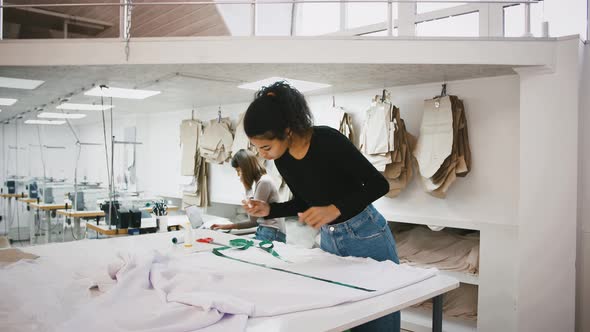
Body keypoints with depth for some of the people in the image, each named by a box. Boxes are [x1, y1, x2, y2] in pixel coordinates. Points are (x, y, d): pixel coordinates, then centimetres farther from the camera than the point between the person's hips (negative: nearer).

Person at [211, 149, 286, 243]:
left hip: (272, 234, -8)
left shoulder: (264, 182, -10)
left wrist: (247, 188, -4)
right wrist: (230, 226, 17)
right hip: (265, 232, 8)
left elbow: (253, 218, -7)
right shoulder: (260, 181, 16)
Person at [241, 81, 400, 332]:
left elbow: (379, 184, -20)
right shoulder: (281, 159, -6)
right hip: (328, 239, 6)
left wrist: (335, 209, -33)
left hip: (366, 236, -6)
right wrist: (269, 210, -8)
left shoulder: (328, 140, -26)